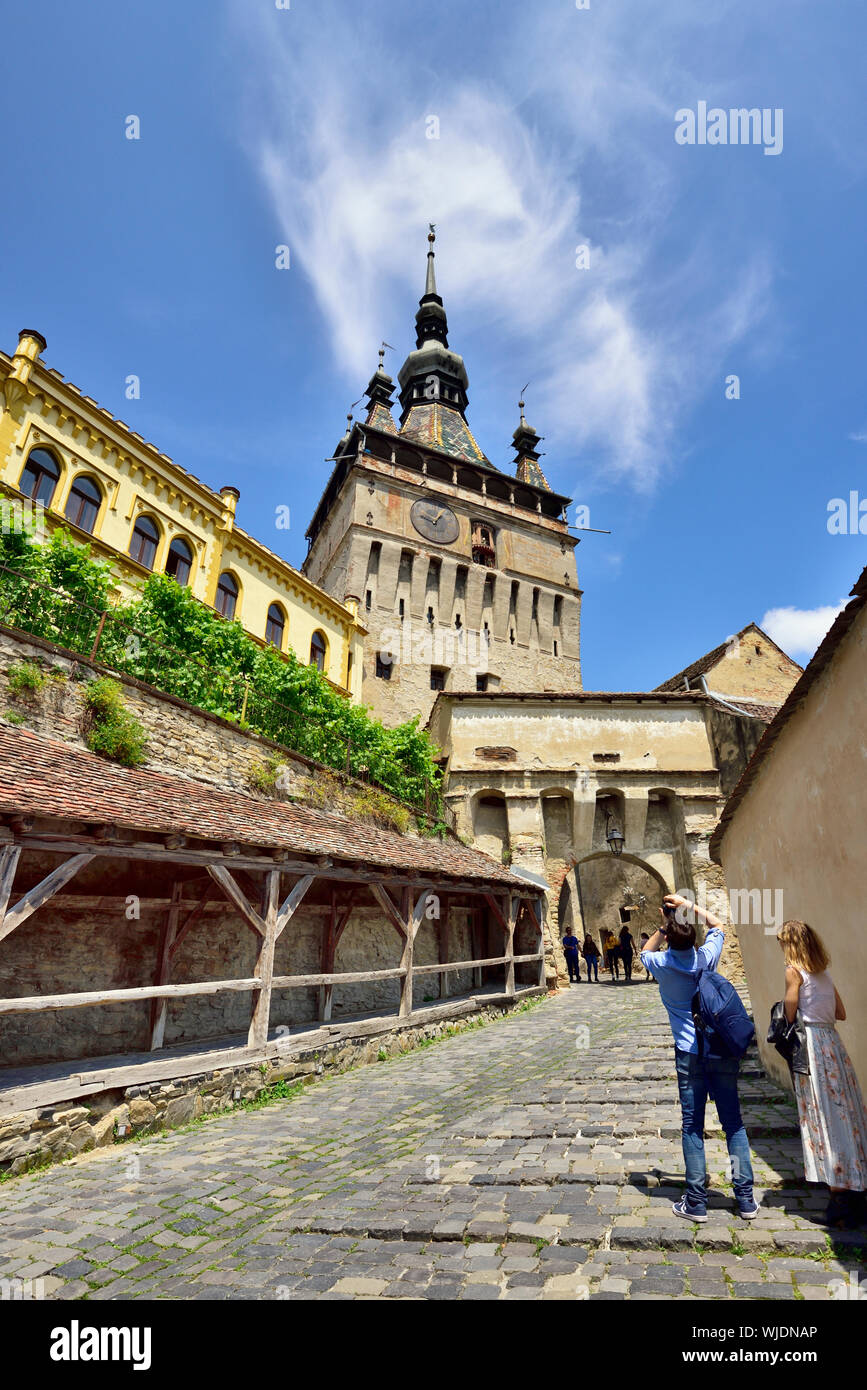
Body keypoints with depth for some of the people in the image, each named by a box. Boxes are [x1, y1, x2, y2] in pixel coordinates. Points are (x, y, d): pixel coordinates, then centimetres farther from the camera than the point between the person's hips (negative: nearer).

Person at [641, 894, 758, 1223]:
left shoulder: (661, 964, -8)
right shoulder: (706, 957, -6)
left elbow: (645, 951, 18)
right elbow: (717, 924, 14)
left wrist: (664, 925, 9)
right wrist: (688, 905, 15)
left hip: (690, 1055, -2)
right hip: (723, 1050, 2)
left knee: (692, 1127, 6)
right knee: (734, 1123, 11)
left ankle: (696, 1202, 12)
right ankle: (746, 1199, 19)